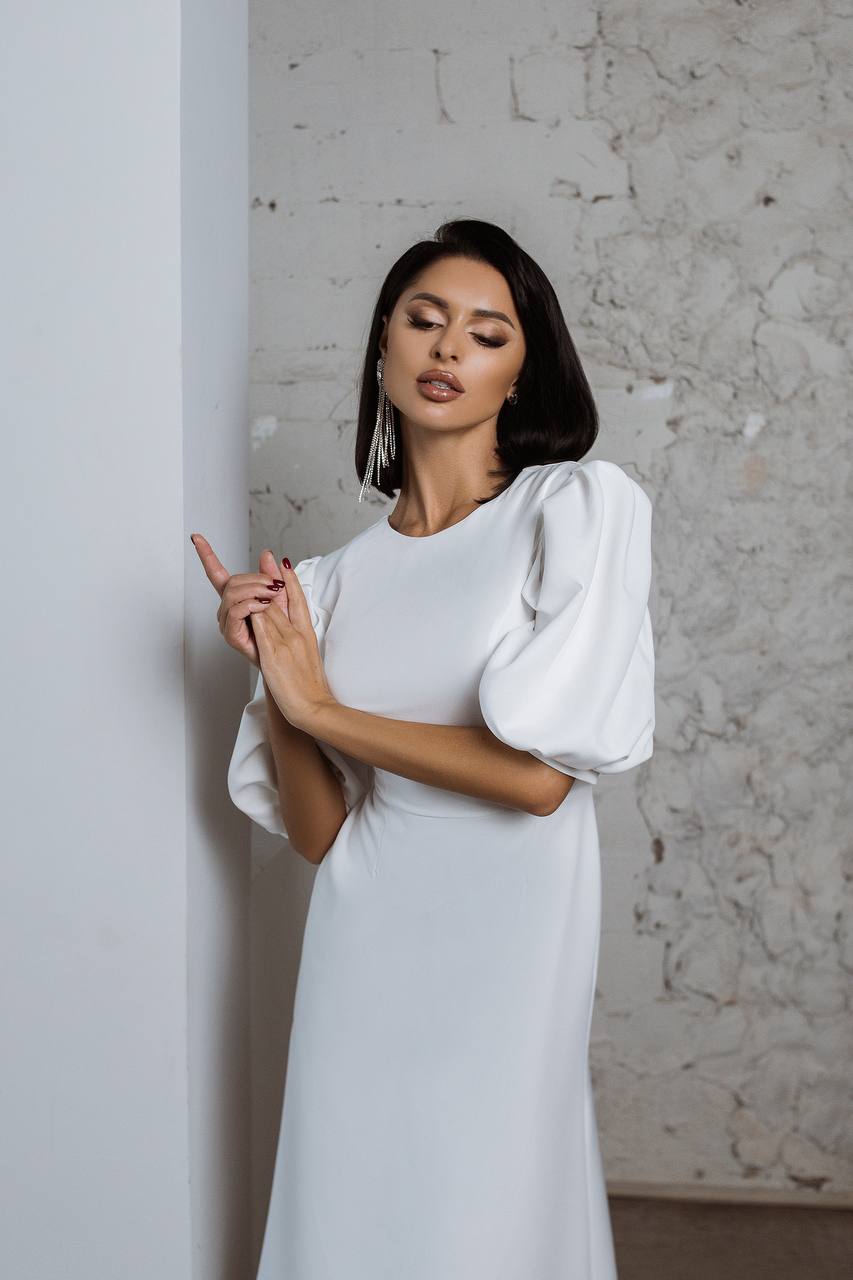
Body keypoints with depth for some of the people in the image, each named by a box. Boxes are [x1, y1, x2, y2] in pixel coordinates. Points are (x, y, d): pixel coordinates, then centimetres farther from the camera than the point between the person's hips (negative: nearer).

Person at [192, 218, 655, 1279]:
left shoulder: (582, 506, -4)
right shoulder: (336, 577, 7)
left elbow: (539, 774, -14)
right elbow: (316, 833, 4)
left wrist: (319, 706, -7)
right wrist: (272, 669, -10)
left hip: (505, 950, -3)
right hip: (362, 951, 4)